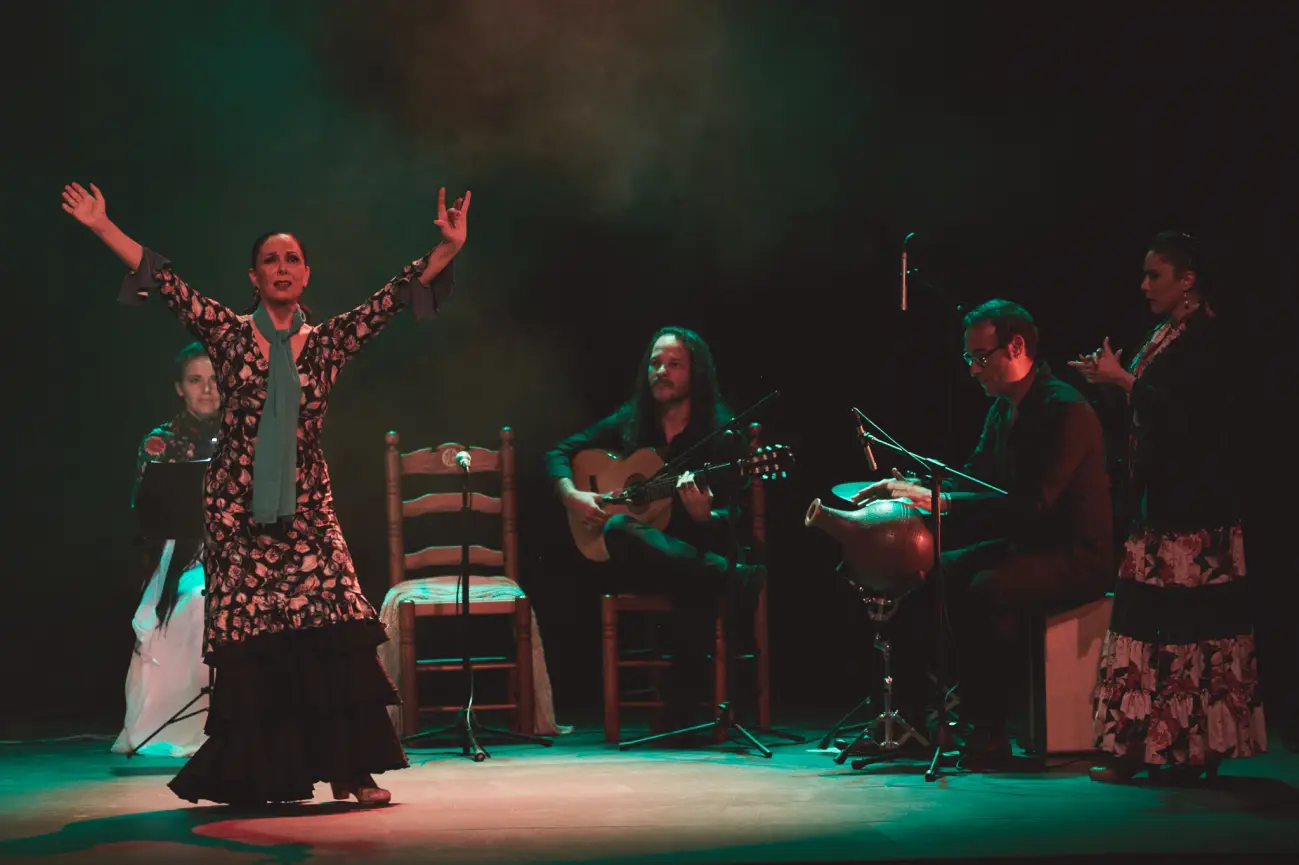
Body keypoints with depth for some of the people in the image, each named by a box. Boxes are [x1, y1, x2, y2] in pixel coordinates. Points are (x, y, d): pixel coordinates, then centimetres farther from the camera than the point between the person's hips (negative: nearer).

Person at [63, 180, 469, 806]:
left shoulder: (328, 342, 9)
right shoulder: (229, 335, 5)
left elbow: (392, 299, 2)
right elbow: (167, 284, 0)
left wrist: (447, 248, -8)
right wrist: (102, 227, -4)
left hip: (305, 505, 1)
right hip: (238, 506, -1)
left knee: (332, 625, -12)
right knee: (248, 634, -3)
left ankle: (347, 769, -9)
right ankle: (258, 774, 6)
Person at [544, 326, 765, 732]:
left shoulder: (720, 431, 1)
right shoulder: (629, 422, 9)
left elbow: (731, 519, -5)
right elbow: (559, 453, 16)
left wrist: (704, 517, -28)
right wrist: (571, 495, -4)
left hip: (691, 554, -2)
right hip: (633, 565, 2)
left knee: (699, 588, -39)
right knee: (619, 529, -35)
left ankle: (682, 711, -32)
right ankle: (732, 577, -38)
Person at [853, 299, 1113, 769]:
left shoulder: (1065, 411, -20)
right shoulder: (1003, 408, 10)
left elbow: (1031, 505, -28)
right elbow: (975, 480, 16)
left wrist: (942, 501, -32)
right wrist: (914, 487, -2)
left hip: (1073, 558, -9)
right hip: (1020, 545, 10)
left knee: (985, 590, -34)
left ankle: (988, 731, -25)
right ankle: (908, 718, 1)